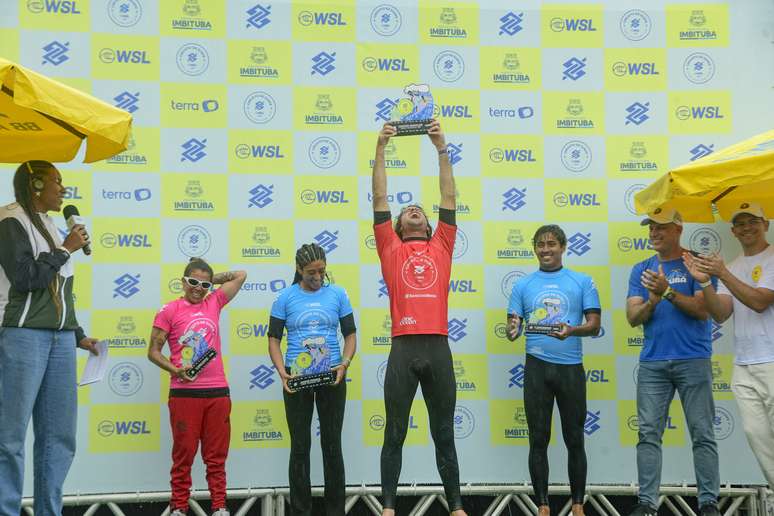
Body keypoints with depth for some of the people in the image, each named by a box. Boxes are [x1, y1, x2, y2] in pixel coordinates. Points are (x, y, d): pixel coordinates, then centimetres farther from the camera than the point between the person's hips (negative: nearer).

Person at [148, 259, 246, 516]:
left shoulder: (213, 303, 12)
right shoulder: (169, 310, 1)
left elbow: (240, 275, 21)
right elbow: (153, 351, 0)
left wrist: (210, 280, 17)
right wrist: (174, 370, -14)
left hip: (217, 391, 3)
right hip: (184, 392, -3)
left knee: (216, 455, 6)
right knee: (184, 454, 1)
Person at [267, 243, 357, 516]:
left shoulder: (337, 294, 3)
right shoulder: (285, 297, 1)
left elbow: (350, 334, 6)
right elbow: (274, 339, 2)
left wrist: (344, 364, -12)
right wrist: (282, 372, -14)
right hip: (297, 378, -1)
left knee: (332, 443, 6)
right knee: (300, 446, 4)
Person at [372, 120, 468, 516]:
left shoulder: (440, 247, 16)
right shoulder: (391, 248, 12)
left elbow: (449, 198, 14)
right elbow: (379, 199, 9)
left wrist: (442, 149, 11)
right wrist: (380, 148, 6)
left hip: (438, 347, 1)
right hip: (403, 348, -1)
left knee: (443, 434, 10)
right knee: (394, 434, 4)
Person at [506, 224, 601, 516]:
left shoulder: (582, 282, 5)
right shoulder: (523, 285, 10)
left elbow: (594, 326, 0)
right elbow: (512, 327, 8)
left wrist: (571, 331, -21)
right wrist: (512, 331, -17)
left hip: (571, 367, -1)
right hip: (536, 368, 1)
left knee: (574, 439, 4)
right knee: (539, 439, 4)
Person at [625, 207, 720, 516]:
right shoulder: (641, 270, 12)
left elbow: (703, 309, -9)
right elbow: (633, 317, 5)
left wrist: (668, 291, -18)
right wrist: (652, 301, -14)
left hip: (693, 360, -3)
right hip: (653, 363, 4)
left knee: (702, 433, -2)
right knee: (649, 434, 0)